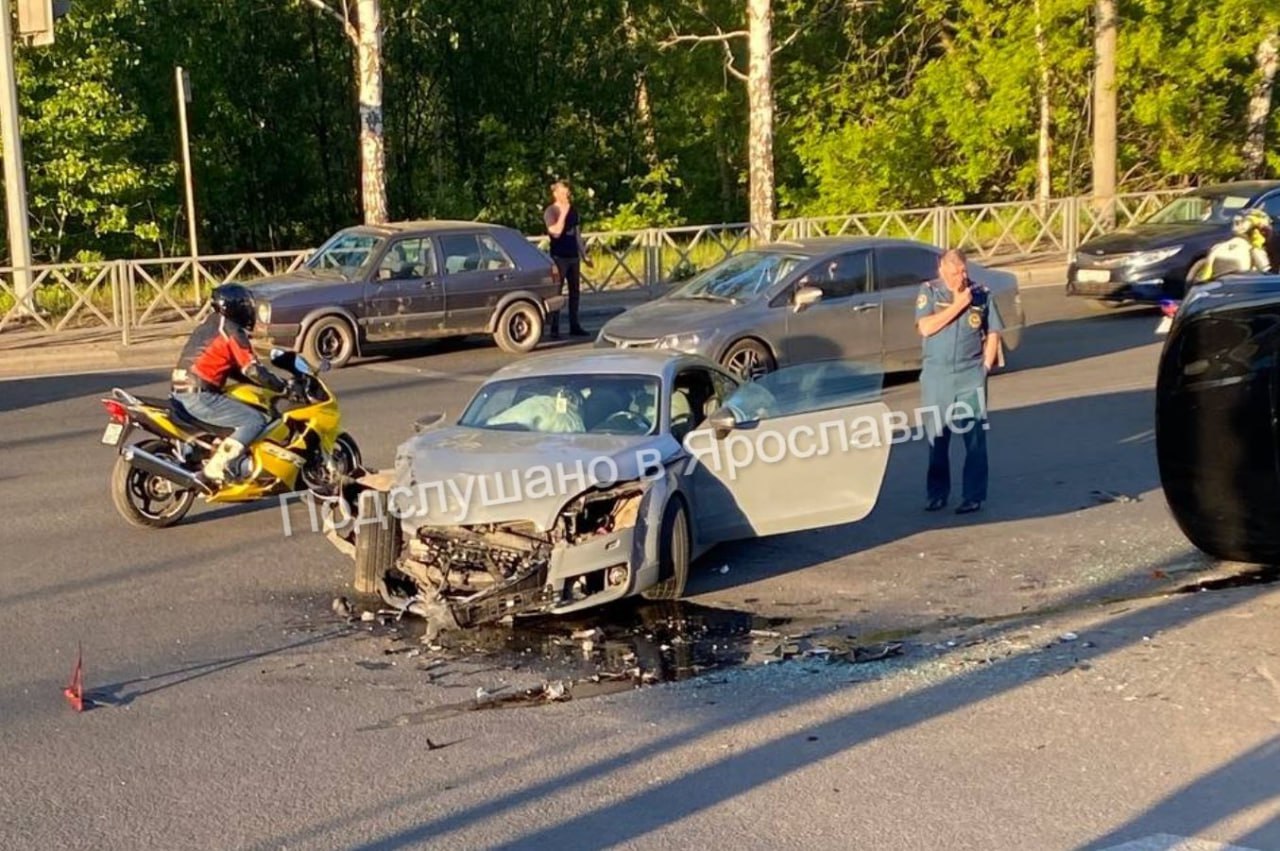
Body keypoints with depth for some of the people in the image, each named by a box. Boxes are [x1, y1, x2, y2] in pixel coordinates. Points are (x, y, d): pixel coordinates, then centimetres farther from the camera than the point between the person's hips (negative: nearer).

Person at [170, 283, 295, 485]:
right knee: (255, 421, -12)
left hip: (181, 393, 10)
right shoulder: (232, 332, -8)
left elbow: (235, 369, 25)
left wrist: (270, 382, 24)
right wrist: (284, 386, -2)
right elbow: (252, 370, -12)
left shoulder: (209, 325, 20)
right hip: (200, 396, -10)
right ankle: (214, 468, -20)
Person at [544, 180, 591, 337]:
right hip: (559, 257, -6)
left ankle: (574, 326, 17)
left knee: (575, 292, 9)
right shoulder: (550, 212, -6)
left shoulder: (573, 211, 12)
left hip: (573, 256, 7)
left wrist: (584, 255, 16)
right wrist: (563, 213, -19)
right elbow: (556, 232, -21)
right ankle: (554, 328, -5)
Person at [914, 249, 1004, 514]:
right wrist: (958, 304, -15)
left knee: (975, 437, -1)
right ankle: (937, 493, 17)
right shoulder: (928, 291, -1)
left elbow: (993, 333, 8)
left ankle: (974, 495, 5)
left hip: (971, 375, 0)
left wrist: (985, 366, 0)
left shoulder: (981, 294, 3)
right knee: (937, 437, 6)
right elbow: (926, 327, -14)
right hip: (937, 375, 0)